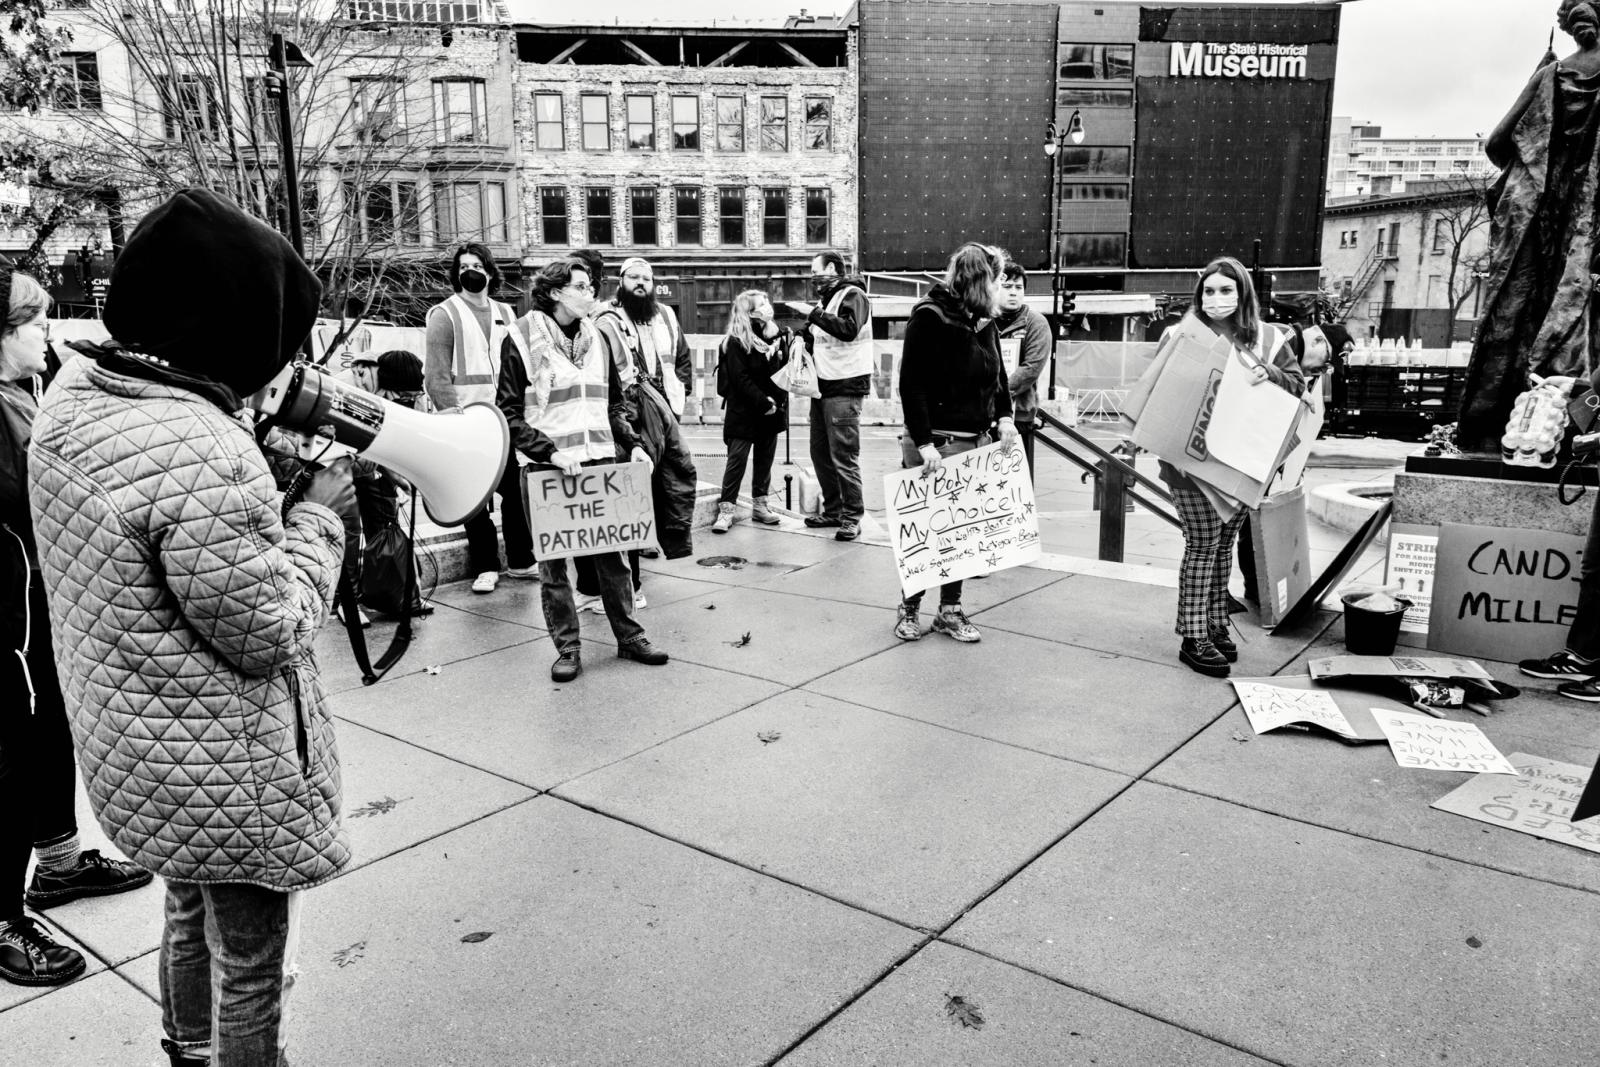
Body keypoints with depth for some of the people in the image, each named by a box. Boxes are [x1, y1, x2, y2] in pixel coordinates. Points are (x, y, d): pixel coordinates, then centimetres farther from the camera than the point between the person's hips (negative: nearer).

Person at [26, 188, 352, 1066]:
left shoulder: (75, 389, -5)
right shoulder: (203, 455, -32)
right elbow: (269, 633, -23)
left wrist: (268, 486, 0)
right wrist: (317, 515, -13)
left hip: (138, 748, 9)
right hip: (228, 778, -9)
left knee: (190, 921, 31)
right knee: (251, 968, 13)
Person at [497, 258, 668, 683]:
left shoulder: (596, 338, 12)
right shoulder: (522, 342, -5)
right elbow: (510, 413, -8)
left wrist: (632, 444, 5)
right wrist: (550, 452, -17)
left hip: (600, 462, 5)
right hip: (551, 470, -4)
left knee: (613, 553, 9)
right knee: (552, 563, 3)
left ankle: (628, 635, 22)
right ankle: (567, 647, 14)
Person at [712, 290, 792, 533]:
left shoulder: (778, 335, 9)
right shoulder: (736, 342, -10)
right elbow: (740, 379, -15)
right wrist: (764, 402, -18)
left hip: (771, 411, 6)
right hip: (743, 412, -6)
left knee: (765, 458, 11)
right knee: (737, 459, -3)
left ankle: (760, 504, 22)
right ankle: (726, 508, 1)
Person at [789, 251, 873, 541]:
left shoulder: (852, 295, -7)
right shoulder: (827, 299, 20)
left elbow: (849, 329, -26)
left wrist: (813, 313, -23)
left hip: (845, 388, -9)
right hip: (824, 386, 9)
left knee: (843, 456, -8)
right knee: (820, 452, 13)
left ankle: (852, 517, -2)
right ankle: (833, 510, 24)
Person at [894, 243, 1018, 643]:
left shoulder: (985, 321, 11)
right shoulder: (929, 317, -11)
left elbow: (998, 376, 20)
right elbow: (911, 384, -15)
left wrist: (1005, 417, 2)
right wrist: (924, 443, -21)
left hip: (978, 442, 7)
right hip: (936, 444, -7)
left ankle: (950, 610, 20)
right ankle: (910, 608, 18)